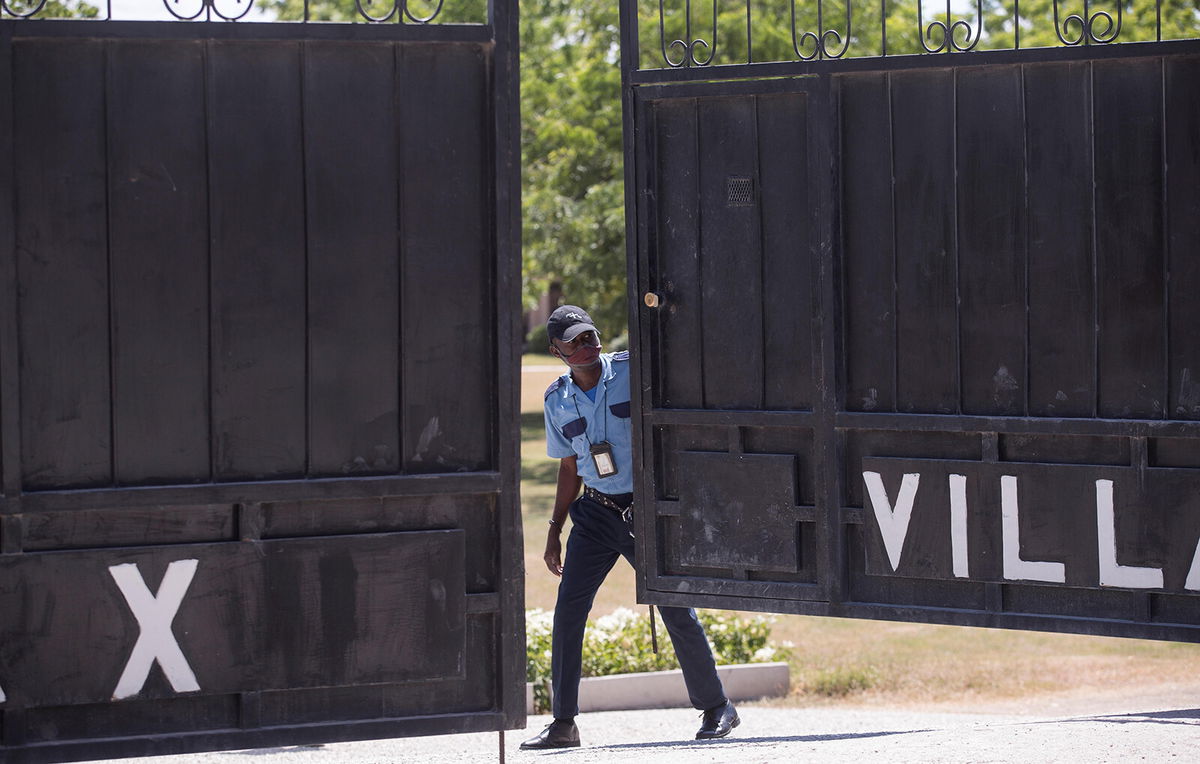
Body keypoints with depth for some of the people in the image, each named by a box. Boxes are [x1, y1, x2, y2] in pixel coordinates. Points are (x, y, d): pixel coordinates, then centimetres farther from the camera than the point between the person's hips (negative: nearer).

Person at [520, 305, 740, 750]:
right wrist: (555, 530, 14)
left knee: (676, 611, -3)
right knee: (567, 612, -5)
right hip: (596, 514, 3)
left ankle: (717, 708, 13)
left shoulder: (634, 371, -5)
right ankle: (563, 723, 3)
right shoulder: (557, 400, 6)